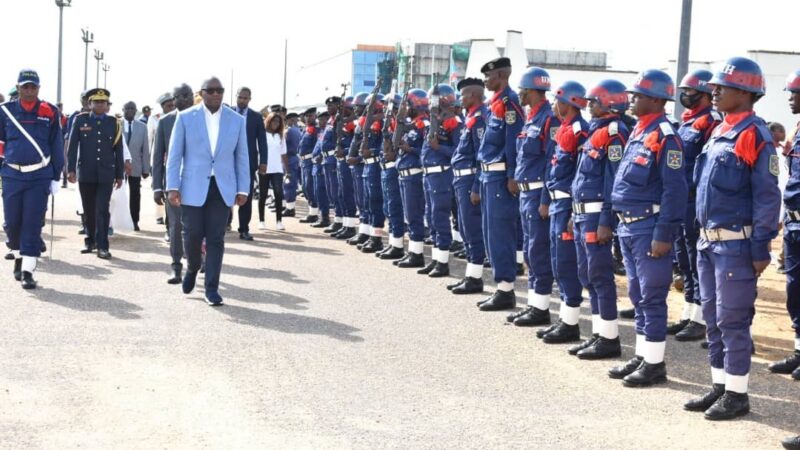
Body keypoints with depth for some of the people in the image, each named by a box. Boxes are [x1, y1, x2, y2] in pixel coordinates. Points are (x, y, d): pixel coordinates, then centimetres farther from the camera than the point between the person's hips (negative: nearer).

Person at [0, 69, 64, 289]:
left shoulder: (50, 112, 1)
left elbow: (57, 147, 6)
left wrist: (56, 177, 5)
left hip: (40, 177, -1)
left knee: (33, 223, -4)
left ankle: (28, 271, 0)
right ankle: (18, 256, 33)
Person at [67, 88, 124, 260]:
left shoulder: (114, 123, 5)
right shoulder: (80, 120, 3)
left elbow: (118, 151, 7)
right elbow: (72, 146, 0)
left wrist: (119, 175, 6)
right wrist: (71, 169, -8)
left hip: (106, 174, -1)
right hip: (85, 174, 1)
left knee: (102, 210, -7)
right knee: (89, 210, 9)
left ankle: (102, 246, -5)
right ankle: (90, 241, 23)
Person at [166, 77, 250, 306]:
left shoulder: (236, 120, 4)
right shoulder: (185, 117, 0)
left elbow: (242, 157, 7)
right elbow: (175, 154, 0)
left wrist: (243, 189, 2)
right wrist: (173, 187, -7)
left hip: (222, 187, 1)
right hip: (194, 187, -1)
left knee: (216, 239, 0)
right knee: (193, 235, 0)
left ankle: (211, 288, 7)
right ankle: (193, 268, 31)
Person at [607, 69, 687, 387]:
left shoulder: (665, 137, -14)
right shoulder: (637, 132, 14)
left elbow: (675, 190, -18)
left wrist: (663, 235, -21)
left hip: (649, 228, -9)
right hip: (628, 226, 9)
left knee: (652, 297, -2)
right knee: (637, 295, 15)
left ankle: (655, 364, 6)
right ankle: (641, 357, 24)